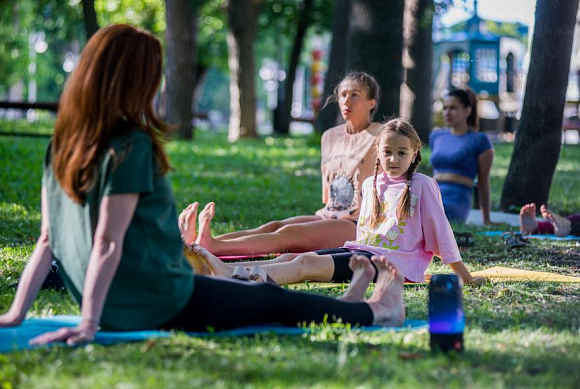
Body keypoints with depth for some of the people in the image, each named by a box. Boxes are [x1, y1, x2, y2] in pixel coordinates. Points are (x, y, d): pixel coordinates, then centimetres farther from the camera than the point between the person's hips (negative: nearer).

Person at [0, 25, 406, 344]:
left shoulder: (62, 145, 3)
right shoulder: (130, 145, -22)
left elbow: (48, 239, 2)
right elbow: (108, 243, -26)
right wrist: (89, 324, -26)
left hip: (116, 308, 8)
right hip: (159, 305, -8)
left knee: (257, 291, 28)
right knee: (278, 303, 14)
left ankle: (344, 307, 48)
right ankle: (377, 311, 35)